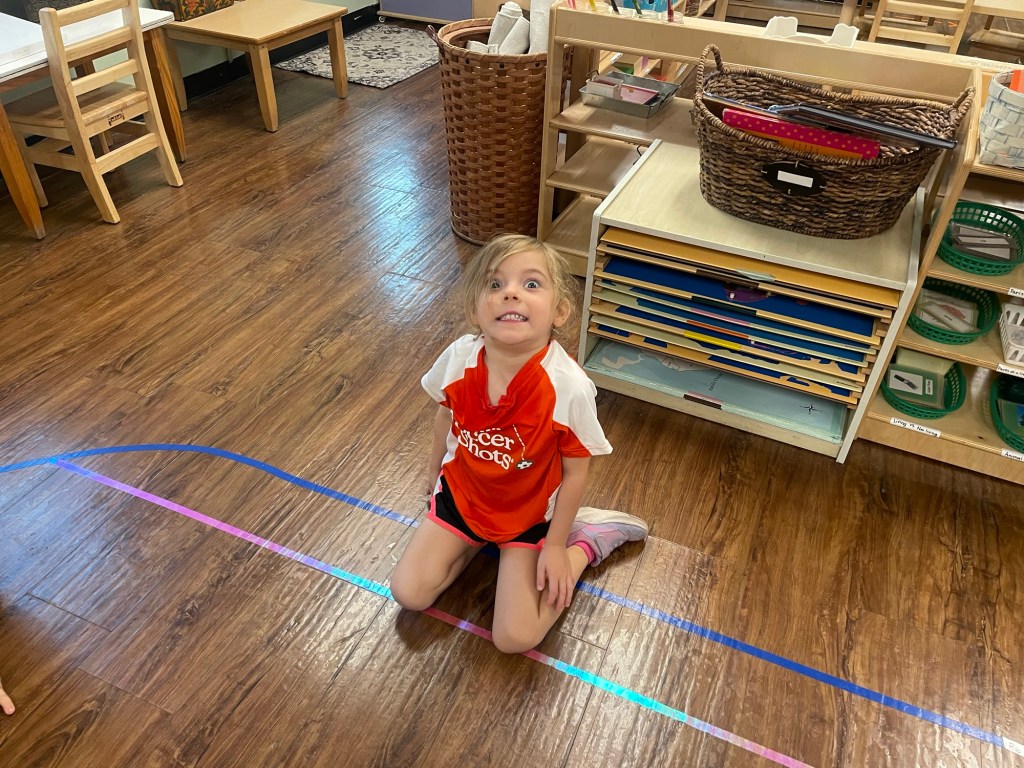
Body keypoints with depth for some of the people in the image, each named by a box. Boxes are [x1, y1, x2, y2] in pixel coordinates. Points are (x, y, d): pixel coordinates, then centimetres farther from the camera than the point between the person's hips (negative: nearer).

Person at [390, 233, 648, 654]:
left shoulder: (569, 387, -33)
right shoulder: (459, 358, -22)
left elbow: (575, 470, -17)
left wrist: (556, 545, -8)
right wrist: (435, 474, 17)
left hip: (528, 511, -3)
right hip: (460, 492, 3)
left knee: (515, 638, -5)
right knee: (408, 593, -2)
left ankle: (587, 540, 12)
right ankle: (479, 541, 20)